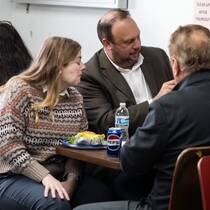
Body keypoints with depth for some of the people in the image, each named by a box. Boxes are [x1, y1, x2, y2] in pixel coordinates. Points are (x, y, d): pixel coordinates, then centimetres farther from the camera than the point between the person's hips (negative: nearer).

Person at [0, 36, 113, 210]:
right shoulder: (20, 90, -9)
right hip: (15, 177, -5)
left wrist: (71, 179, -13)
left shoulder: (75, 98, 9)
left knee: (101, 194, -20)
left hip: (58, 176, 5)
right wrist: (45, 176, -24)